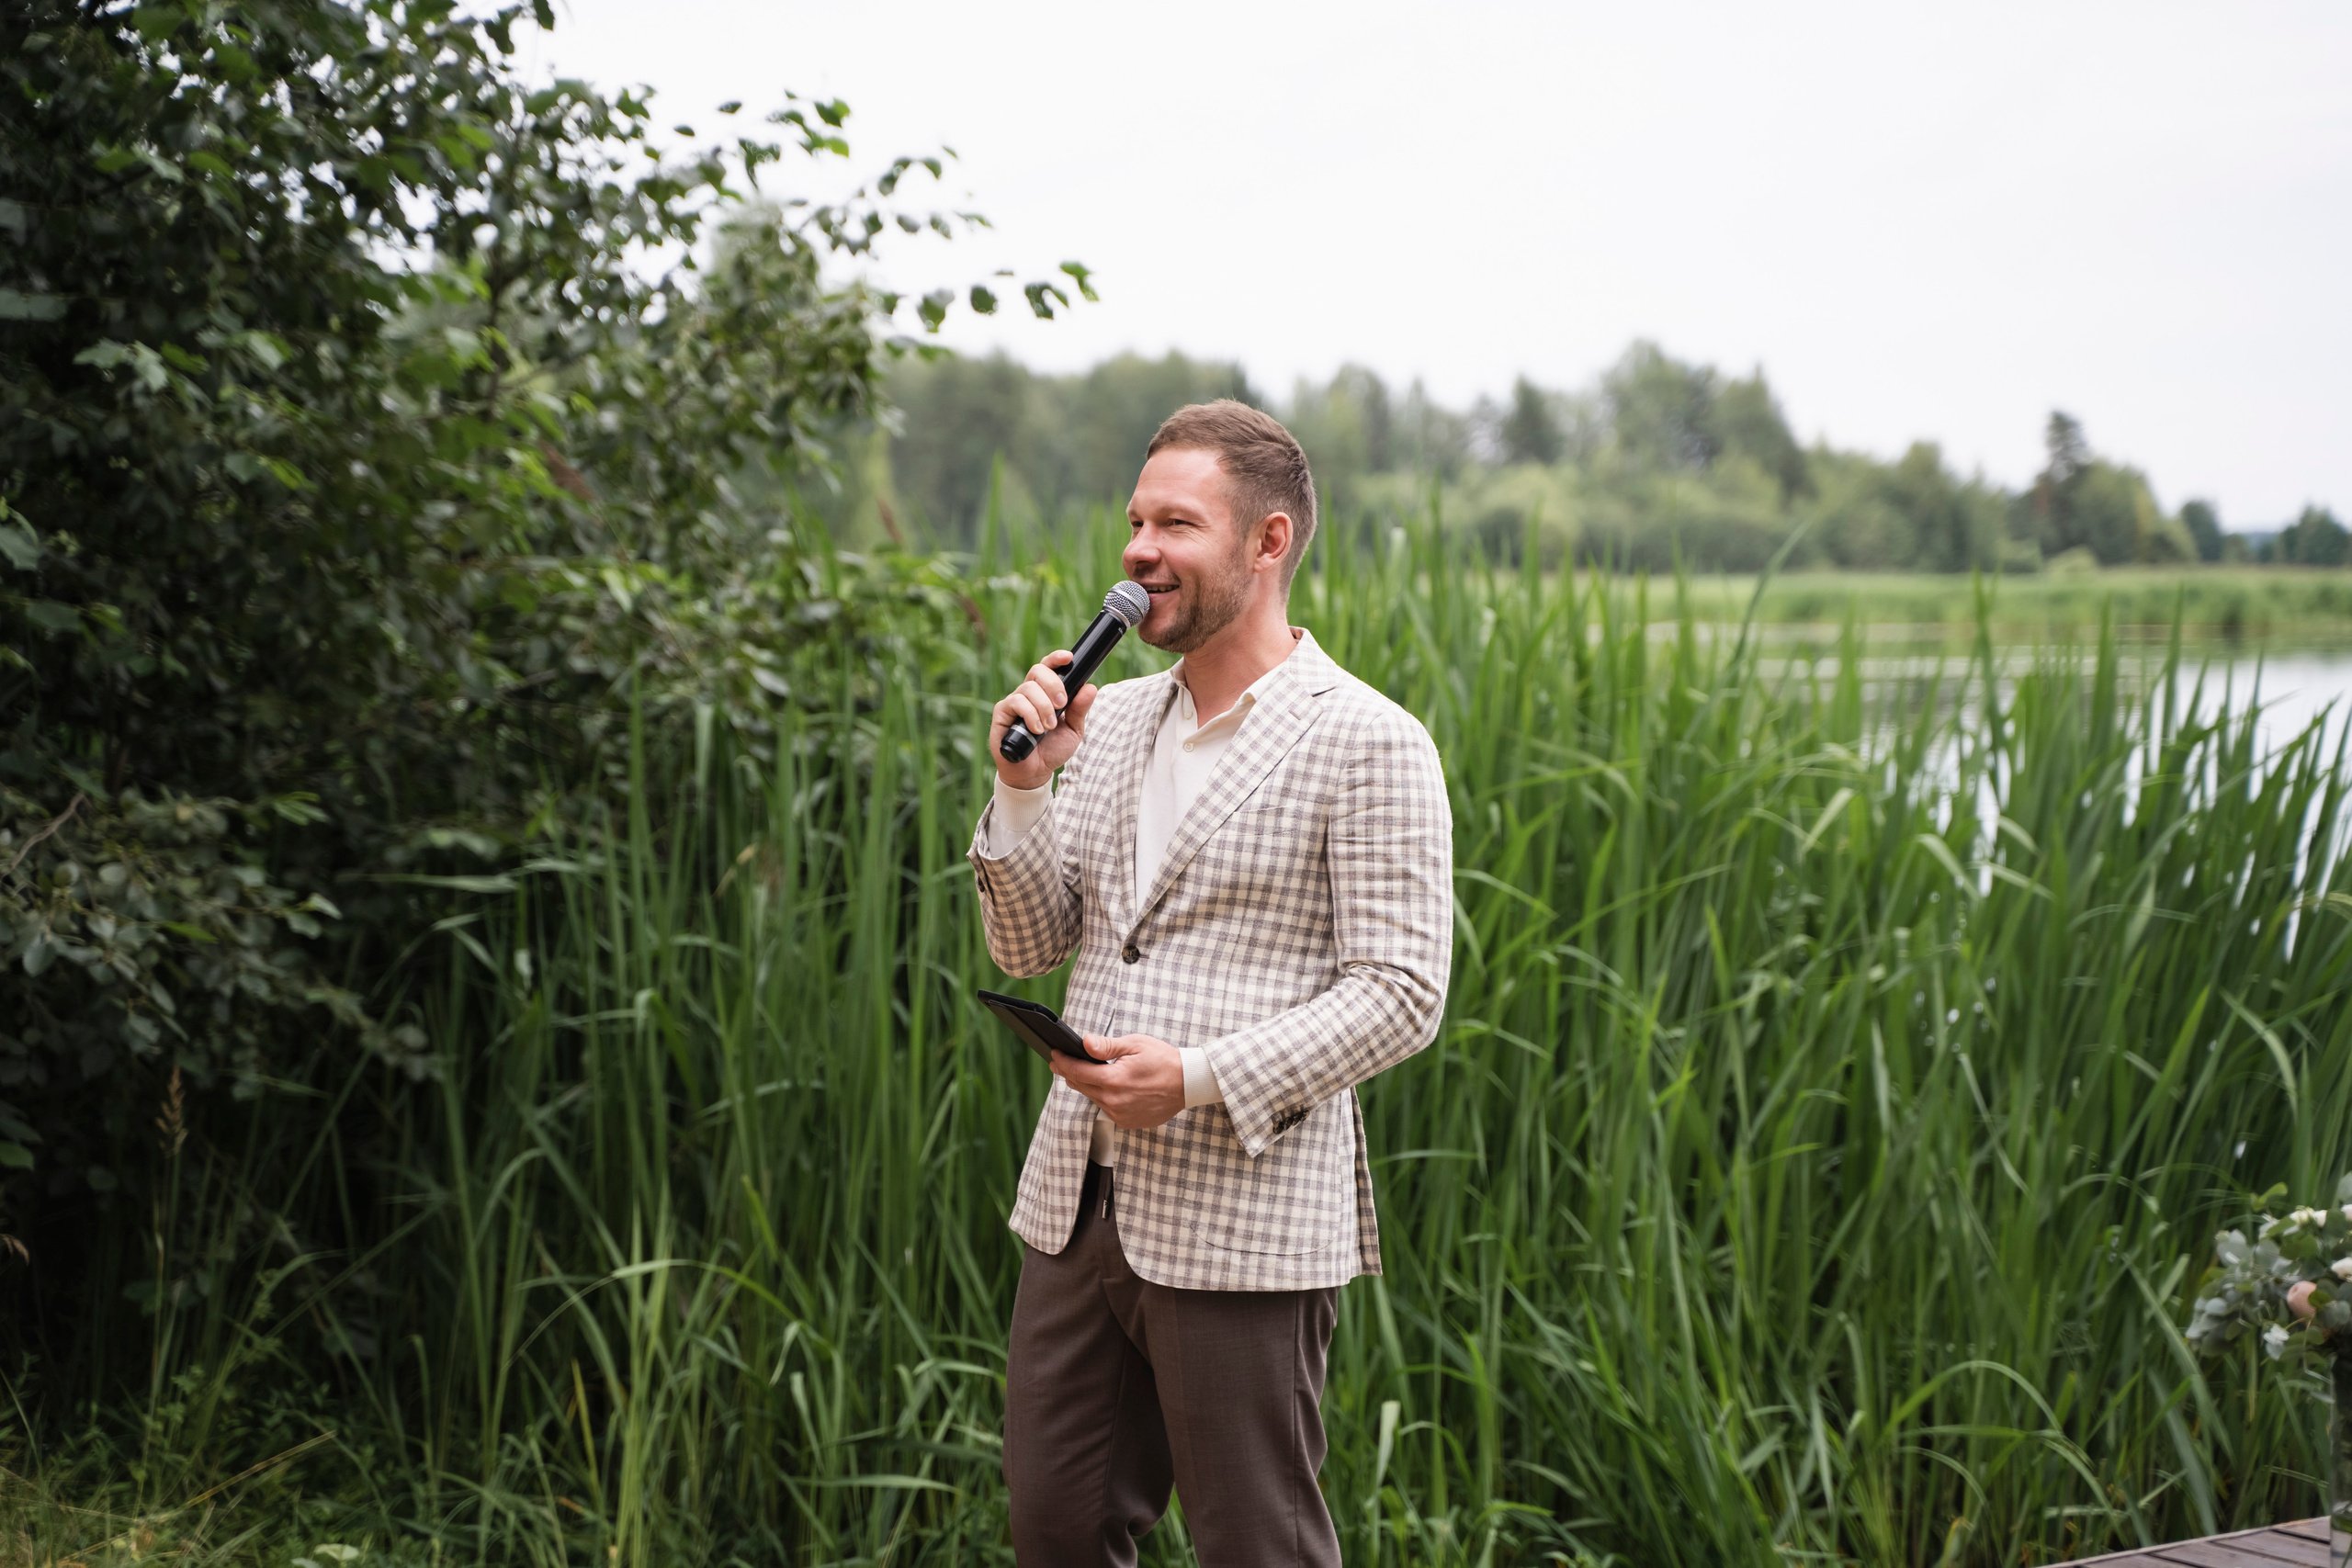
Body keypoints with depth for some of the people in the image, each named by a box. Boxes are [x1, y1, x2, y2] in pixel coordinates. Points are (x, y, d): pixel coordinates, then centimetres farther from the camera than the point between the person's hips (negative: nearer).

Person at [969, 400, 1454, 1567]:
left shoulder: (1368, 745, -9)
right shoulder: (1110, 721, 12)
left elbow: (1400, 995, -13)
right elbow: (1028, 949, 13)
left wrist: (1201, 1078, -22)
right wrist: (1021, 786, -3)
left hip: (1243, 1224, -6)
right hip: (1078, 1201, 7)